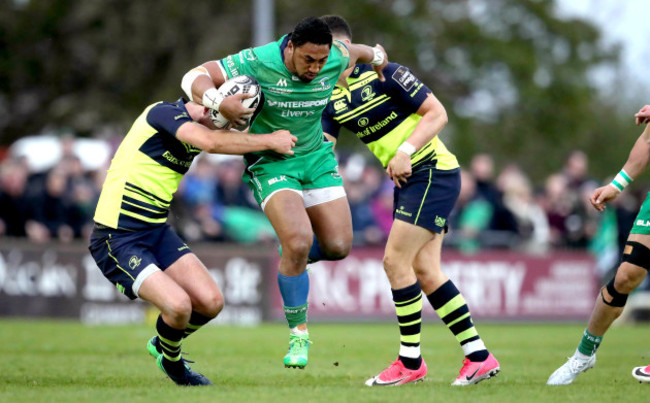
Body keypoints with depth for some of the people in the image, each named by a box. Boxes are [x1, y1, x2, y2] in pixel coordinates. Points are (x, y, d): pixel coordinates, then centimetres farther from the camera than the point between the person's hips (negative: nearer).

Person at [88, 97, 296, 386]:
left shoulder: (195, 129, 8)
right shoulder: (164, 113, -18)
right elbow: (210, 142, -35)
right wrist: (270, 141, -24)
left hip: (158, 232, 8)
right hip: (116, 239, -8)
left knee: (211, 302, -3)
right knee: (178, 305, -22)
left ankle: (162, 346, 27)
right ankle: (171, 360, 13)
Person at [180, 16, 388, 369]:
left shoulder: (335, 60, -12)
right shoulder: (257, 62, -24)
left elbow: (351, 51, 15)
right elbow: (194, 77, -22)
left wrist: (375, 56, 33)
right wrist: (219, 103, -40)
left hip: (316, 157, 5)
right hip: (270, 164, -5)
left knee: (338, 246, -4)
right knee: (298, 241, -24)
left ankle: (292, 258, 32)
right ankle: (298, 334, -6)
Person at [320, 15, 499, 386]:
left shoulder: (382, 73, -15)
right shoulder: (331, 98, 7)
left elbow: (437, 113, -14)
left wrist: (406, 150, -23)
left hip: (433, 171, -8)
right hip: (407, 180, 8)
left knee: (396, 260, -11)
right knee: (424, 269, 4)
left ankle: (410, 361, -1)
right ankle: (479, 356, 10)